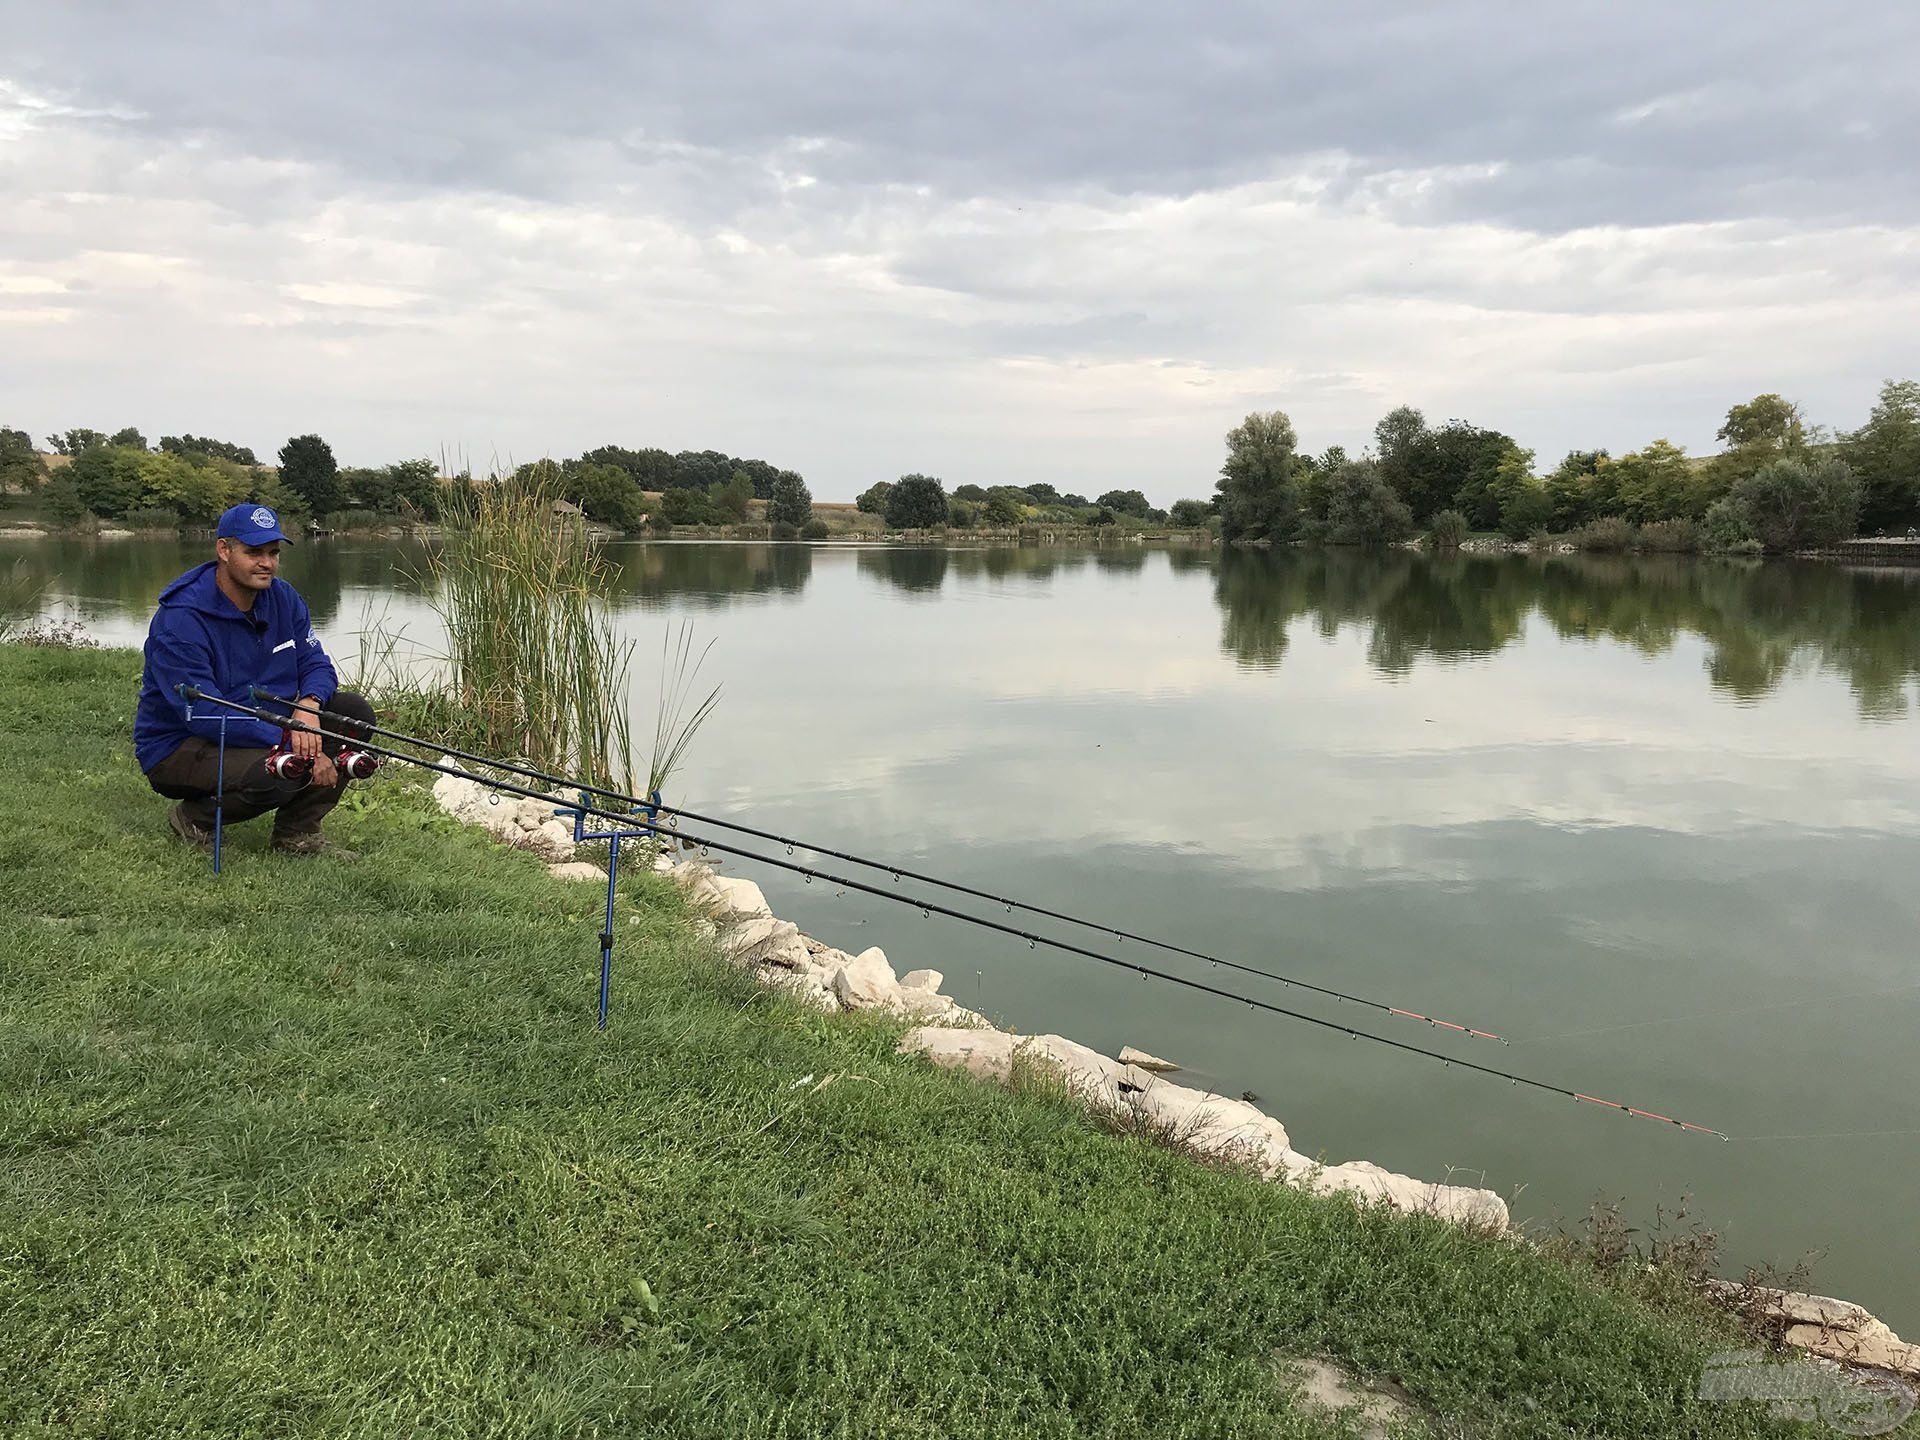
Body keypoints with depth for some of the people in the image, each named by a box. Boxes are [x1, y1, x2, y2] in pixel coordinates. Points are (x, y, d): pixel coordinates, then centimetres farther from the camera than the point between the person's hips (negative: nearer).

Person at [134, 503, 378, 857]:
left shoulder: (282, 598, 0)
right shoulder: (181, 619, -23)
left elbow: (317, 664, 4)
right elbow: (204, 715, -29)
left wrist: (308, 704, -22)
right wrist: (298, 748, -34)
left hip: (258, 728, 8)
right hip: (178, 746, -8)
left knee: (354, 713, -9)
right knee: (280, 772, -36)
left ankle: (297, 834, -3)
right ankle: (194, 818, -3)